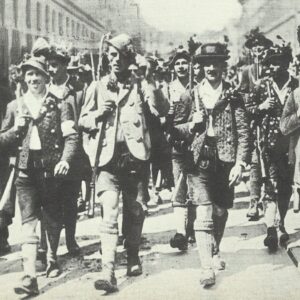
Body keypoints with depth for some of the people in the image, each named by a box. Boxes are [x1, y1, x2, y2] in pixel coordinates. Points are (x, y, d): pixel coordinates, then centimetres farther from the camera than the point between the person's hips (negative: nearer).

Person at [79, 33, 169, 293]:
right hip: (109, 157, 0)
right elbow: (83, 121, 11)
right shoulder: (98, 87, 11)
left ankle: (133, 258, 29)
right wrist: (99, 113, -8)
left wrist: (151, 85, -19)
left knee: (135, 212, 9)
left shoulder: (140, 85, 7)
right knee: (110, 213, -10)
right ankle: (108, 272, -14)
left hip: (136, 156, 1)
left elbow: (162, 111, -8)